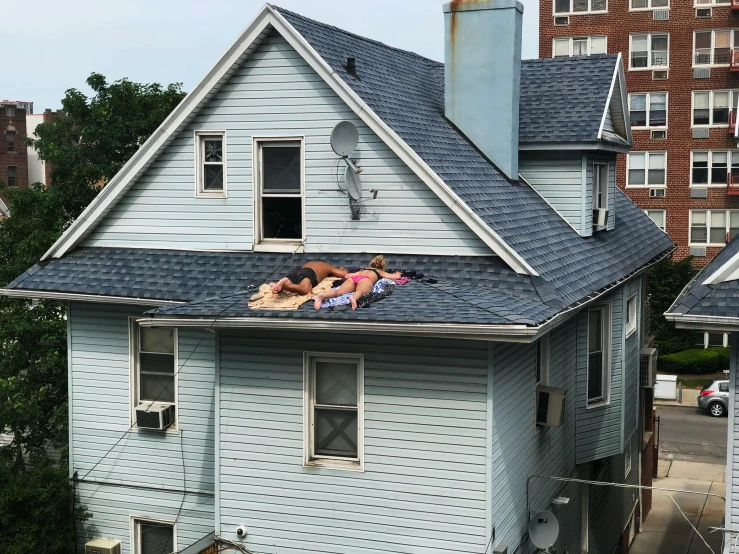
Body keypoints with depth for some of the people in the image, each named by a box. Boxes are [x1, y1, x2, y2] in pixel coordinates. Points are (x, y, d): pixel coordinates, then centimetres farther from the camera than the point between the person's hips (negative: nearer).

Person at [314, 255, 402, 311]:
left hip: (352, 278, 3)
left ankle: (321, 296, -53)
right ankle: (353, 298, -72)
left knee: (338, 292, -23)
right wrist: (397, 274, 60)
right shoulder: (380, 271, 37)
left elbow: (347, 275, 51)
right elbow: (397, 276, 35)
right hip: (365, 279, -3)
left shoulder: (363, 270, 45)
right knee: (361, 291, -37)